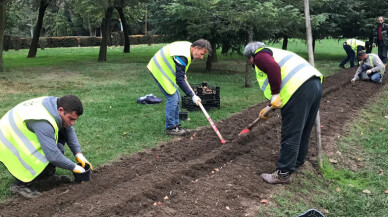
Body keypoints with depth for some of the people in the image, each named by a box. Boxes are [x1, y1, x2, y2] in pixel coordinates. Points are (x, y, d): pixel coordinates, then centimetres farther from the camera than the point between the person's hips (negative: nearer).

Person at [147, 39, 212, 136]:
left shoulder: (188, 47, 0)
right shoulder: (182, 56, -31)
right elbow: (179, 80, -30)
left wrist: (183, 74, 16)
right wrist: (192, 96, -27)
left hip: (164, 69, 10)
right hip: (159, 70, -10)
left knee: (176, 98, 9)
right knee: (172, 98, -12)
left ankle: (175, 125, 16)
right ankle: (170, 128, -2)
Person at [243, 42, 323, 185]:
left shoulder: (260, 56, 7)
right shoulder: (275, 53, 34)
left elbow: (274, 68, -17)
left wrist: (274, 95, -15)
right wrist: (269, 108, 38)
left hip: (300, 89, -10)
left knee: (290, 135, -5)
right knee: (303, 131, 21)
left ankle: (283, 174, 1)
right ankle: (297, 161, 37)